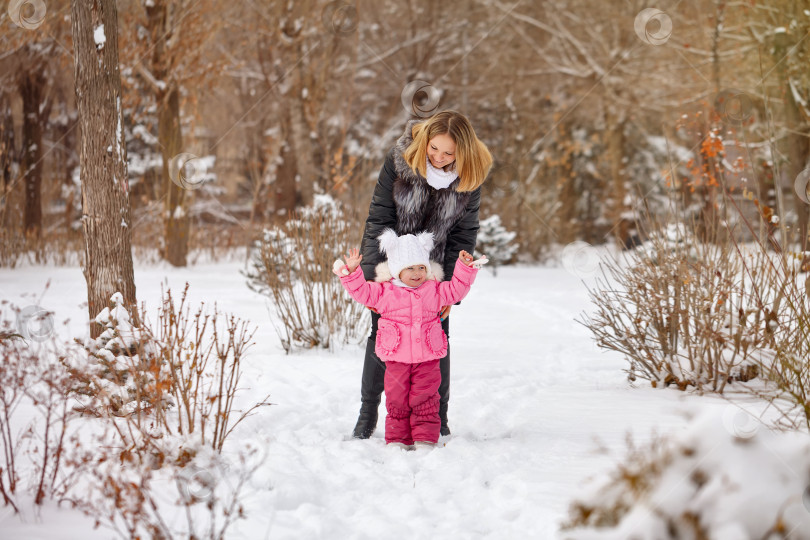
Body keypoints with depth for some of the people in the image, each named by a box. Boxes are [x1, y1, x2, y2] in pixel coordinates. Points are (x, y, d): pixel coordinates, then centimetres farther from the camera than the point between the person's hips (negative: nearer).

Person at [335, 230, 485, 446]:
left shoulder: (434, 290, 7)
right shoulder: (385, 291, 2)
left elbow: (456, 290, 11)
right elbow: (362, 292, -1)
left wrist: (465, 267, 0)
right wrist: (352, 272, -14)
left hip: (426, 358, 1)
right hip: (396, 357, 0)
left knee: (425, 399, -1)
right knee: (397, 400, 4)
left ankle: (426, 438, 6)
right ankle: (397, 438, 13)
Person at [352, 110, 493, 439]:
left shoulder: (469, 176, -16)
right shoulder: (400, 159, -20)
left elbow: (463, 235, -8)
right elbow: (379, 220, -15)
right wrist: (375, 274, -20)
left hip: (434, 265, 1)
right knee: (381, 334, 2)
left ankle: (438, 417, 12)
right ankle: (368, 411, 15)